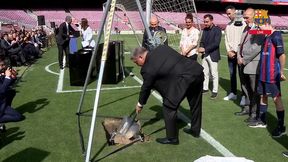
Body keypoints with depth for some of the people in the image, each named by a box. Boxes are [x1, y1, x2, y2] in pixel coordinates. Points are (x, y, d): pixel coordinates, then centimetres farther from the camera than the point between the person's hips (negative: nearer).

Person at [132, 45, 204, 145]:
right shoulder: (161, 48, 13)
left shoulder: (148, 69, -5)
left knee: (169, 107, 5)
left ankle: (172, 138, 17)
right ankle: (195, 130, 43)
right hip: (197, 70, 9)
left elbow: (146, 88, 7)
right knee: (195, 104, 24)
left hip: (185, 79, -9)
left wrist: (140, 104, 24)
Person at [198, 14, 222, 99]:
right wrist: (201, 47, -9)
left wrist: (205, 49, -21)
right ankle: (205, 88, 24)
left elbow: (216, 43, -18)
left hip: (213, 55, -6)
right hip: (205, 55, 6)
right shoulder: (205, 29, 10)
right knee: (205, 73, 12)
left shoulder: (217, 29, -10)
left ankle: (215, 91, 9)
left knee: (214, 74, 1)